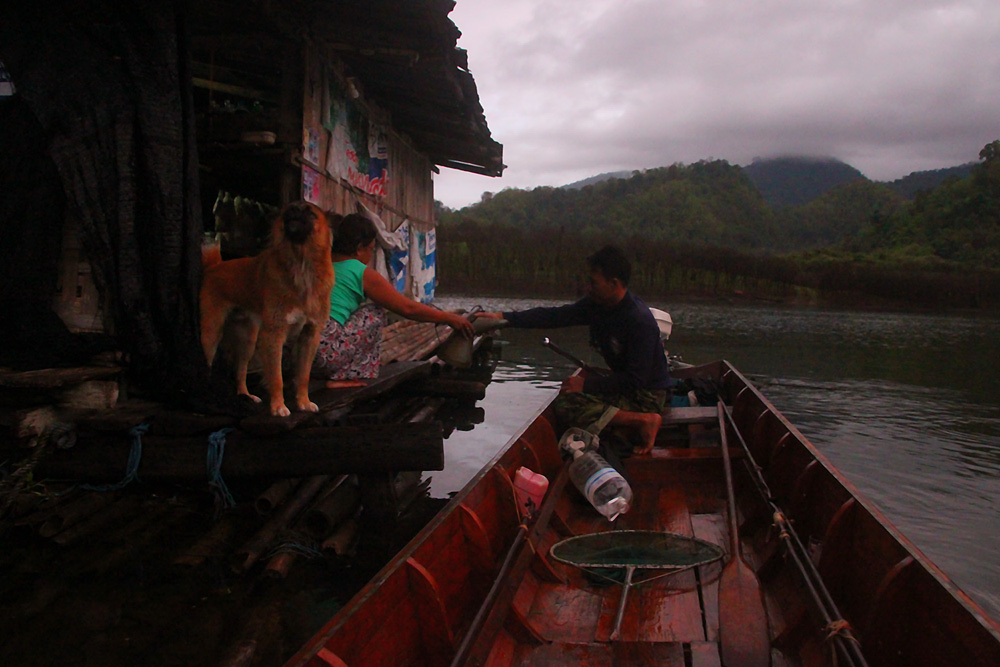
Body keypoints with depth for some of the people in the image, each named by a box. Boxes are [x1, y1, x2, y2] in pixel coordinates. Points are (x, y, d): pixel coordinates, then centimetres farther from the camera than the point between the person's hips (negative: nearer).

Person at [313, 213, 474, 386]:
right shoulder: (363, 274, -1)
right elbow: (407, 308, 4)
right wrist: (449, 318, 16)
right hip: (324, 351, -8)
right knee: (374, 313, 8)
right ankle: (342, 378, 4)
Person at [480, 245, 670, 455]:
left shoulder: (640, 321, -25)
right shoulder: (597, 305, 0)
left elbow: (635, 380, -25)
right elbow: (556, 316, 2)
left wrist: (586, 384, -20)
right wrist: (503, 317, -3)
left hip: (647, 395, -9)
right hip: (625, 386, 9)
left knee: (565, 406, -20)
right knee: (565, 399, 0)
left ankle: (643, 421, -17)